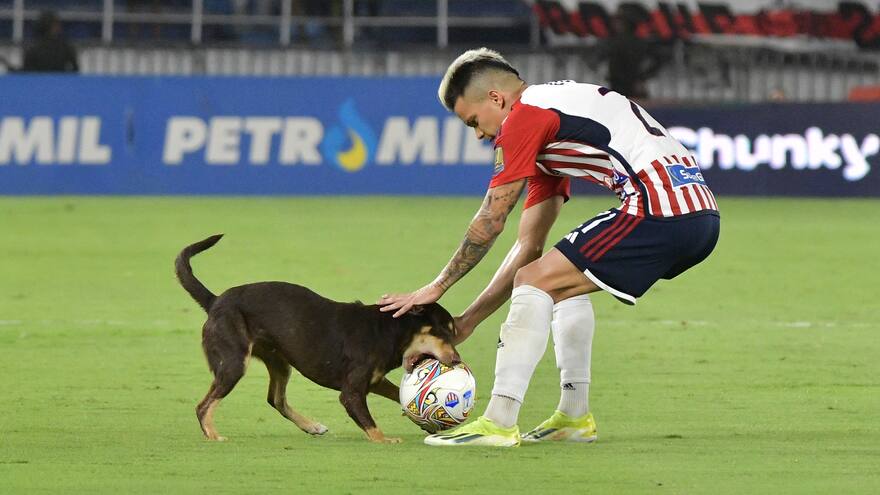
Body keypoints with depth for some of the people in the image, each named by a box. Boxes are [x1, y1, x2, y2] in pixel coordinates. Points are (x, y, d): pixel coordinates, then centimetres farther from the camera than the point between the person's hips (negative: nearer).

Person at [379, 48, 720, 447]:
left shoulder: (525, 115, -2)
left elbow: (490, 221, 0)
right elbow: (529, 245, 28)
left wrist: (436, 288, 11)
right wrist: (467, 321, 26)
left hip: (660, 211, -10)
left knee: (535, 281, -6)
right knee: (562, 283, 26)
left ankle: (499, 422, -10)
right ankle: (574, 416, 24)